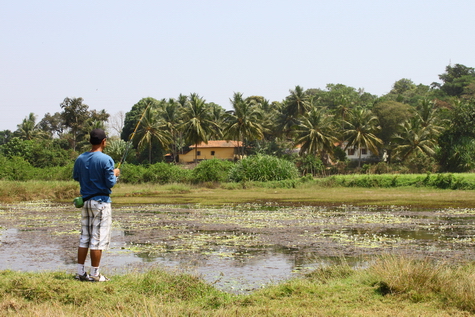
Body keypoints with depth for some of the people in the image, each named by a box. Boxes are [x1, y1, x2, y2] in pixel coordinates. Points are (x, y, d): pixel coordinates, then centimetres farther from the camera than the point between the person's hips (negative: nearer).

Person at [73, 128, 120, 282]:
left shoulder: (80, 159, 4)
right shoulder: (106, 159, -14)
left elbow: (76, 177, 17)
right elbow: (110, 183, -14)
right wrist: (115, 174, 5)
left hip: (85, 201, 6)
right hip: (101, 202, -6)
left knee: (84, 237, 12)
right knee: (98, 239, -1)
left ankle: (80, 272, 14)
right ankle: (94, 274, 2)